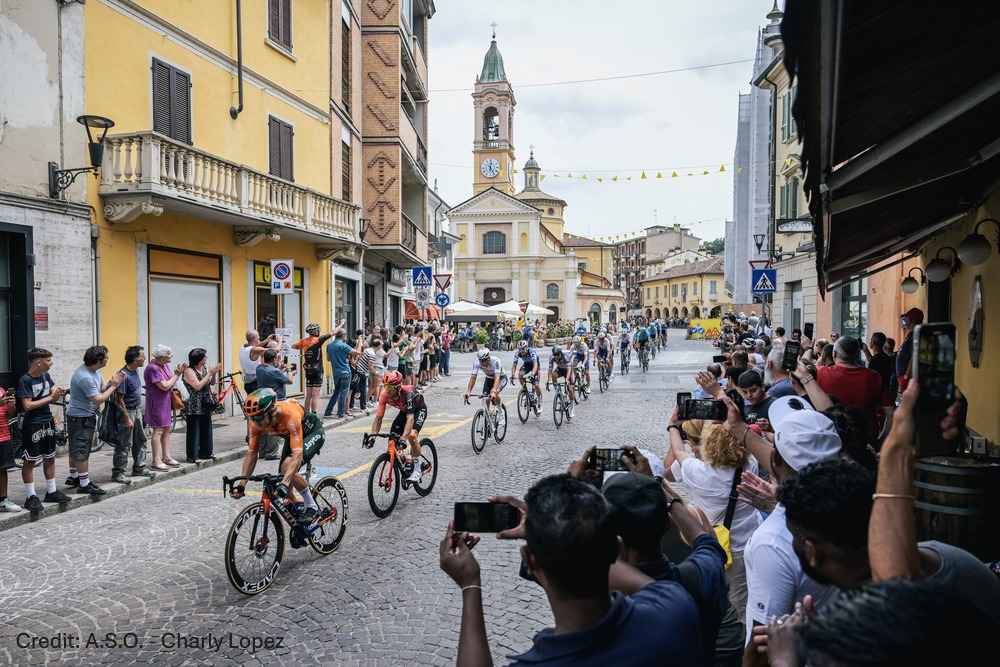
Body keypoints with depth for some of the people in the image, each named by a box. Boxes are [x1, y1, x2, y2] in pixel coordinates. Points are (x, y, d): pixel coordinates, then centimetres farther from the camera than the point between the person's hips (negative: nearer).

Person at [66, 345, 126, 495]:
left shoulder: (95, 370, 2)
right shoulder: (85, 378, -28)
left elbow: (102, 388, 5)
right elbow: (98, 399, -25)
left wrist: (114, 383, -13)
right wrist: (113, 386, -18)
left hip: (86, 416, 10)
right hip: (81, 417, -10)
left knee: (75, 449, 21)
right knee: (82, 451, -3)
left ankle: (73, 477, 35)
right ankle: (84, 484, 3)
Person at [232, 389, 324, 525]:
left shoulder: (290, 415, -41)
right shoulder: (256, 422, -22)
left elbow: (297, 454, -44)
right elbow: (251, 454, -13)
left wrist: (284, 484, -53)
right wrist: (241, 485, -20)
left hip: (313, 433, -7)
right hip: (291, 436, 7)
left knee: (289, 467, -27)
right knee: (284, 475, -1)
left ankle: (312, 507, -9)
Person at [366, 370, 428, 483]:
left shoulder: (408, 393, -40)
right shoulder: (384, 395, -26)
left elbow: (410, 418, -47)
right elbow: (379, 417, -23)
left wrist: (403, 438, -58)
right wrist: (372, 436, -36)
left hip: (419, 409, -6)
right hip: (404, 411, 6)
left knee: (412, 435, -30)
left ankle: (418, 468, -11)